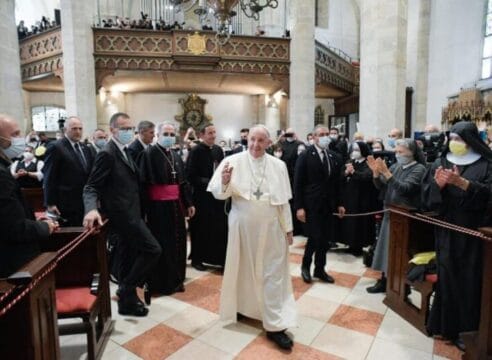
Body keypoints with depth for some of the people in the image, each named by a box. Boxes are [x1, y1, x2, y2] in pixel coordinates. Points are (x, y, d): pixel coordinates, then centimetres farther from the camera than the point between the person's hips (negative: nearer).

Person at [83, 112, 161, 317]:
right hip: (122, 214, -10)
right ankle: (127, 291, 6)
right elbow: (91, 187, -19)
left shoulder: (124, 151, 13)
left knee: (133, 255, 17)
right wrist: (92, 209, -36)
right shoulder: (108, 154, -15)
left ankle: (127, 298, 32)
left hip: (128, 214, 10)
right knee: (153, 249, -9)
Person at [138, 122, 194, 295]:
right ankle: (161, 283, 16)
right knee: (161, 244, 2)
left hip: (176, 205, 7)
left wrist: (188, 203, 10)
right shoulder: (149, 154, -9)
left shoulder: (176, 156, 13)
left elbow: (183, 182, 15)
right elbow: (143, 182, -14)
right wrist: (144, 207, -20)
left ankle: (176, 279, 26)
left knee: (177, 241, 12)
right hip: (158, 206, -7)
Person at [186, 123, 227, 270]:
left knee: (220, 228, 7)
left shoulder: (218, 150, 8)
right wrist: (208, 183, -19)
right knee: (201, 229, 7)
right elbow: (191, 176, -14)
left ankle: (220, 258, 21)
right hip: (201, 196, -5)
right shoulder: (195, 151, -10)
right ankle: (197, 259, 24)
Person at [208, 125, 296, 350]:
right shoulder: (233, 161, -8)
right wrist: (224, 182, -36)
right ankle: (243, 307, 39)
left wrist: (288, 228, 7)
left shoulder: (278, 166, 1)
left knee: (273, 274, 5)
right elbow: (219, 193, -14)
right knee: (244, 269, 15)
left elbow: (284, 200, 5)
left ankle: (275, 325, 14)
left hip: (271, 228, 2)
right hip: (243, 227, -1)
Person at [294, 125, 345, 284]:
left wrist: (339, 203, 10)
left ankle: (319, 269, 25)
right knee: (315, 238, -4)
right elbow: (298, 183, -10)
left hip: (328, 205, 5)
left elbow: (337, 183, 13)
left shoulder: (335, 157, 8)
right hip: (311, 205, -5)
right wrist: (299, 207, -14)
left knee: (325, 239, 9)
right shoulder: (305, 156, -7)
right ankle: (305, 265, 21)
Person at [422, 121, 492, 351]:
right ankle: (447, 326, 23)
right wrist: (438, 184, -18)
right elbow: (426, 195, 1)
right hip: (446, 231, 2)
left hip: (473, 232, -2)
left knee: (470, 281, 2)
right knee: (447, 278, 8)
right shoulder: (440, 163, 7)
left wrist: (461, 182, -24)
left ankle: (467, 330, 17)